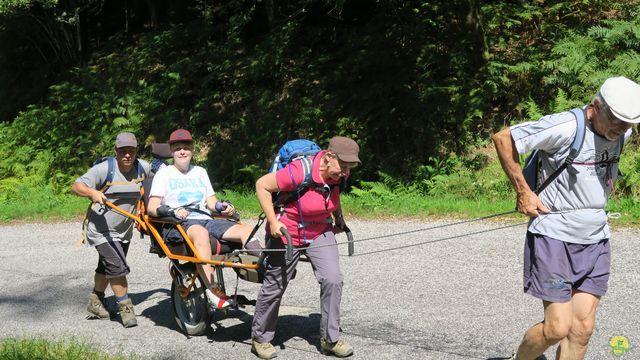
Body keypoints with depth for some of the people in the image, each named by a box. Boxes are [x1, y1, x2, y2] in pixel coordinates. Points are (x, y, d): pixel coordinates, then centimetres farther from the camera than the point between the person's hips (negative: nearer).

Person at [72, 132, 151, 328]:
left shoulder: (143, 167, -6)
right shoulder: (103, 169, -21)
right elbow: (76, 186, -22)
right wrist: (92, 192, -42)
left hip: (124, 230, 6)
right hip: (102, 230, -6)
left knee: (106, 267, 21)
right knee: (118, 267, -15)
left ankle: (96, 301, 39)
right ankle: (125, 308, -2)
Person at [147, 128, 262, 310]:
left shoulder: (200, 172, 27)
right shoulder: (164, 174, 10)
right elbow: (152, 207, -1)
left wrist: (223, 206, 0)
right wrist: (173, 211, -21)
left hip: (205, 220, 6)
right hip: (178, 225, -6)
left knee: (247, 230, -18)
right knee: (201, 233, -41)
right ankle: (213, 290, -46)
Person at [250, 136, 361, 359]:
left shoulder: (338, 174, -10)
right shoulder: (299, 172, -31)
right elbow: (262, 185, -22)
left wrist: (338, 217, 10)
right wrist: (272, 221, -24)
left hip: (321, 233, 5)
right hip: (287, 233, -5)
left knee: (332, 280, -10)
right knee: (274, 286, 7)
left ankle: (330, 339, 3)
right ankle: (260, 339, 26)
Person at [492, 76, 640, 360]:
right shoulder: (565, 128, -20)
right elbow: (502, 138, -15)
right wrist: (523, 192, -12)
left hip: (595, 242, 6)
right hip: (553, 238, -6)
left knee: (582, 329, 3)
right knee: (557, 328, -8)